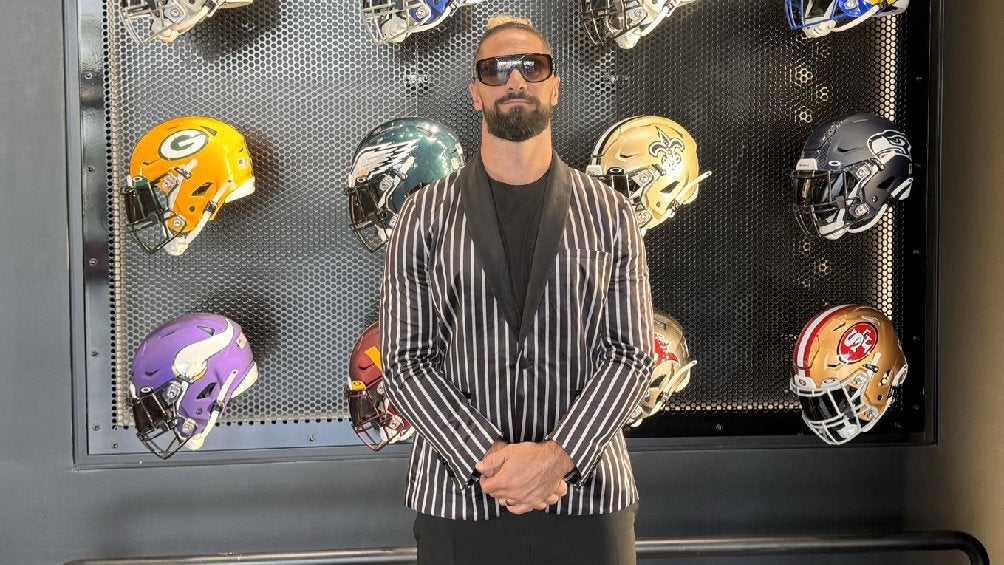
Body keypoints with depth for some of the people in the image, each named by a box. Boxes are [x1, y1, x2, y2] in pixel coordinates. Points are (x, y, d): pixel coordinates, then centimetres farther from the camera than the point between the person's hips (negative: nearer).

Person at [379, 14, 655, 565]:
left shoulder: (608, 214, 4)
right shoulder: (425, 215, 2)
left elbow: (629, 354, -2)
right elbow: (406, 361, -3)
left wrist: (558, 456, -16)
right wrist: (489, 459, -16)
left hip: (587, 495, 1)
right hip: (458, 497, 0)